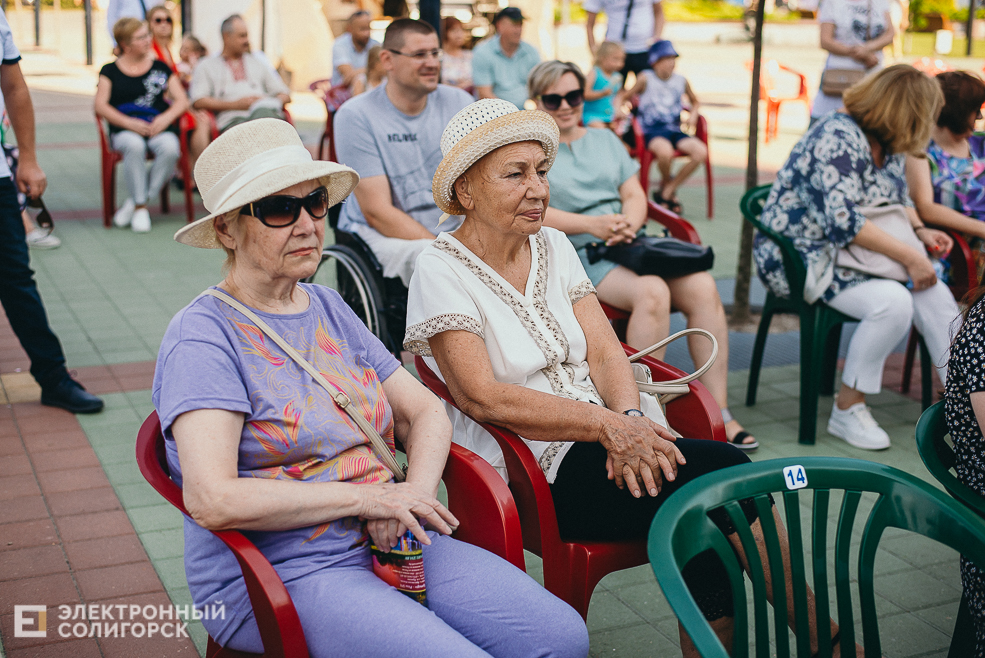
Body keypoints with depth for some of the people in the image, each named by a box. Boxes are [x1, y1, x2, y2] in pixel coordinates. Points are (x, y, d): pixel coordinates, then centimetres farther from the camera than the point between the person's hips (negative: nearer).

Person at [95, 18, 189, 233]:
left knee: (170, 148, -34)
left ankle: (135, 202, -20)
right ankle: (140, 207, -23)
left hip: (159, 127, 2)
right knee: (134, 145, -38)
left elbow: (182, 100, 11)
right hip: (124, 130, -1)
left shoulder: (160, 67, 18)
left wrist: (166, 118, -10)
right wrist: (130, 123, -13)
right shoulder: (110, 70, 13)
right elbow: (100, 106, 2)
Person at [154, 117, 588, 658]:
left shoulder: (328, 308, 13)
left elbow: (426, 413, 13)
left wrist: (413, 494, -9)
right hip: (273, 578, -6)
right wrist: (366, 497, -18)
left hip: (386, 546, 6)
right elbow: (211, 501, -21)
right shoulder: (202, 336, -9)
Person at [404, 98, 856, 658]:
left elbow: (605, 353, 6)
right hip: (531, 475, -6)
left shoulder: (553, 246, 13)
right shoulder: (443, 273, -6)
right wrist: (608, 425, -23)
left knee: (704, 527, -24)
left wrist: (630, 419, -16)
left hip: (604, 444, 6)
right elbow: (482, 397, -17)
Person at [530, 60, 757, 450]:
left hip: (630, 243, 5)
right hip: (577, 255, -5)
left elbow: (635, 195, 16)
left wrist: (629, 223, -8)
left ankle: (719, 414, -21)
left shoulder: (605, 139, 25)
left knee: (703, 287, -22)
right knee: (652, 292, -34)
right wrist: (592, 224, -18)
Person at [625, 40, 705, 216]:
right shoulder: (646, 78, 0)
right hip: (652, 130, -5)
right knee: (665, 151, -39)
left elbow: (694, 101, 29)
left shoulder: (681, 80, 12)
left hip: (674, 130, 5)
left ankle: (666, 193, -10)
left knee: (701, 151, -23)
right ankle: (666, 182, 0)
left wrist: (693, 114, 10)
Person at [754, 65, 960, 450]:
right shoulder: (838, 139, -21)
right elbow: (844, 222, -29)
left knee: (935, 296, -14)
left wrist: (921, 231, 4)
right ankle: (846, 411, -15)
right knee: (893, 301, -29)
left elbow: (898, 200, 25)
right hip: (800, 257, -9)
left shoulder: (888, 145, 10)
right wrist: (909, 256, -27)